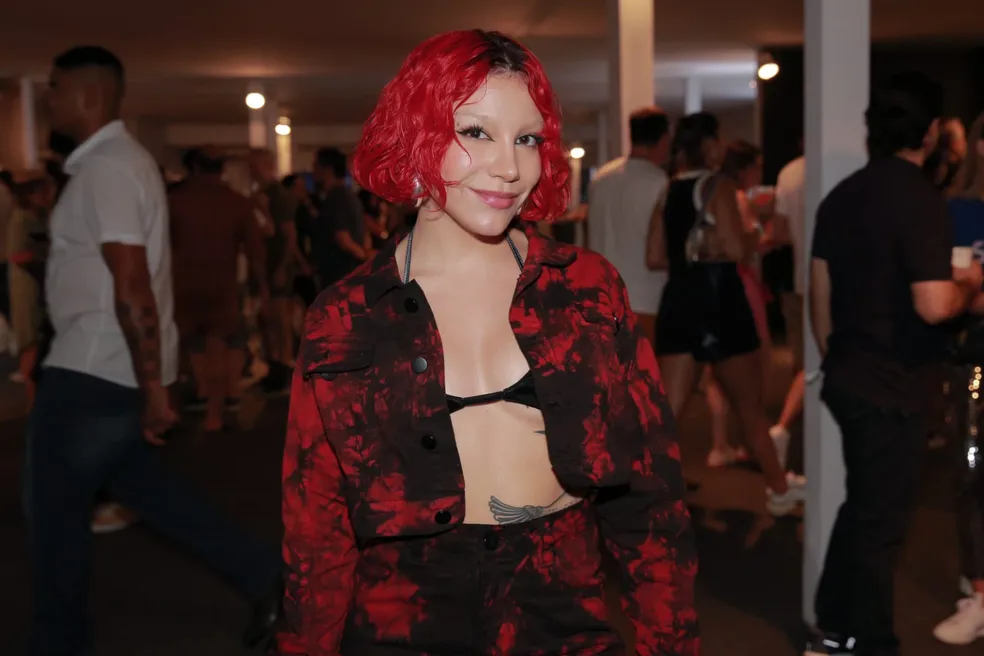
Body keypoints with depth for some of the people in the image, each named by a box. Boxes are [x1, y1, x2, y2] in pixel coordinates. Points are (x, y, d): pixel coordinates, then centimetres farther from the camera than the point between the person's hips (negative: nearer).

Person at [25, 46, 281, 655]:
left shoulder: (105, 167, -19)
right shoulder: (120, 158, 14)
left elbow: (132, 287, -25)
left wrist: (153, 389, -25)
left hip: (93, 371, -10)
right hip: (109, 366, 10)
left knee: (54, 507, 5)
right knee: (136, 480, 21)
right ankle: (264, 576, 22)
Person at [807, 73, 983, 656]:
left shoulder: (843, 194, 6)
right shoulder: (921, 199, -18)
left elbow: (820, 290, 12)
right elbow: (933, 306, -25)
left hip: (849, 378, 8)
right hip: (895, 386, -8)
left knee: (861, 508, 21)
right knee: (881, 521, 5)